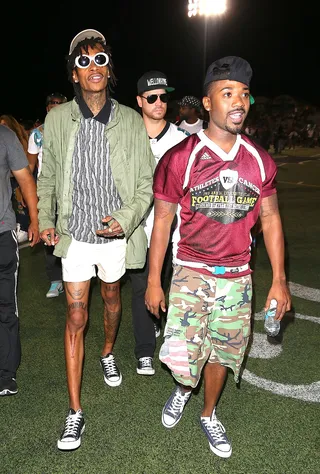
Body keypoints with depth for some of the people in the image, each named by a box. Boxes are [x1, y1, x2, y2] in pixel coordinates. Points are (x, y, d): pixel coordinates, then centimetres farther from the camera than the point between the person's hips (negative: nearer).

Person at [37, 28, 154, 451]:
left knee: (112, 298, 23)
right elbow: (47, 178, 6)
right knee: (76, 317, 0)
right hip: (75, 233, 0)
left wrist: (126, 219, -19)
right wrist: (46, 220, -3)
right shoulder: (57, 119, -6)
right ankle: (75, 412, 10)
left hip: (115, 233, 1)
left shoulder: (132, 122, -8)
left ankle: (108, 354, 54)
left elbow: (146, 183, -4)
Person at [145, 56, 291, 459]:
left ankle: (209, 415, 40)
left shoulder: (259, 161, -2)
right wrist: (153, 282, -4)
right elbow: (162, 220, -6)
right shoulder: (179, 158, -12)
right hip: (190, 273, -3)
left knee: (221, 353, 13)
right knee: (181, 355, -9)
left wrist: (279, 280, 3)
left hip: (236, 276, 3)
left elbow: (270, 219, 5)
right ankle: (182, 389, 29)